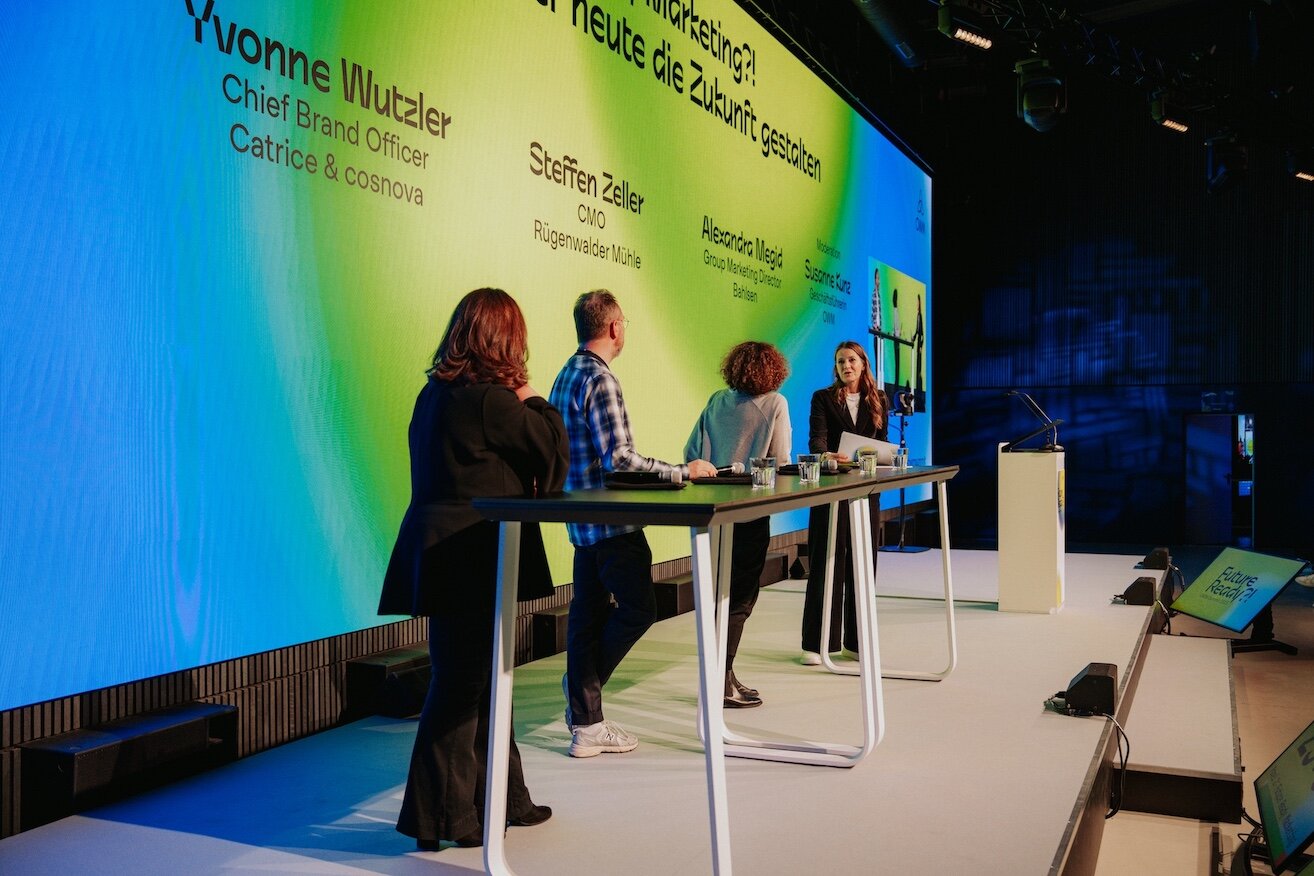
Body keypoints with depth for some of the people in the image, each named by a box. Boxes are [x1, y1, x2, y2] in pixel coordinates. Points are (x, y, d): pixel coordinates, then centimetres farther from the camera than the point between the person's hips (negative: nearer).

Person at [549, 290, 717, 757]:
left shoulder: (567, 375, 13)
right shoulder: (599, 380, -17)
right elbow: (619, 458, -22)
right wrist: (683, 471, -15)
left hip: (583, 520, 10)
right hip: (612, 521, -10)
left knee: (589, 612, 11)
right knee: (637, 609, 1)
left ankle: (587, 724, 17)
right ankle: (584, 682, 12)